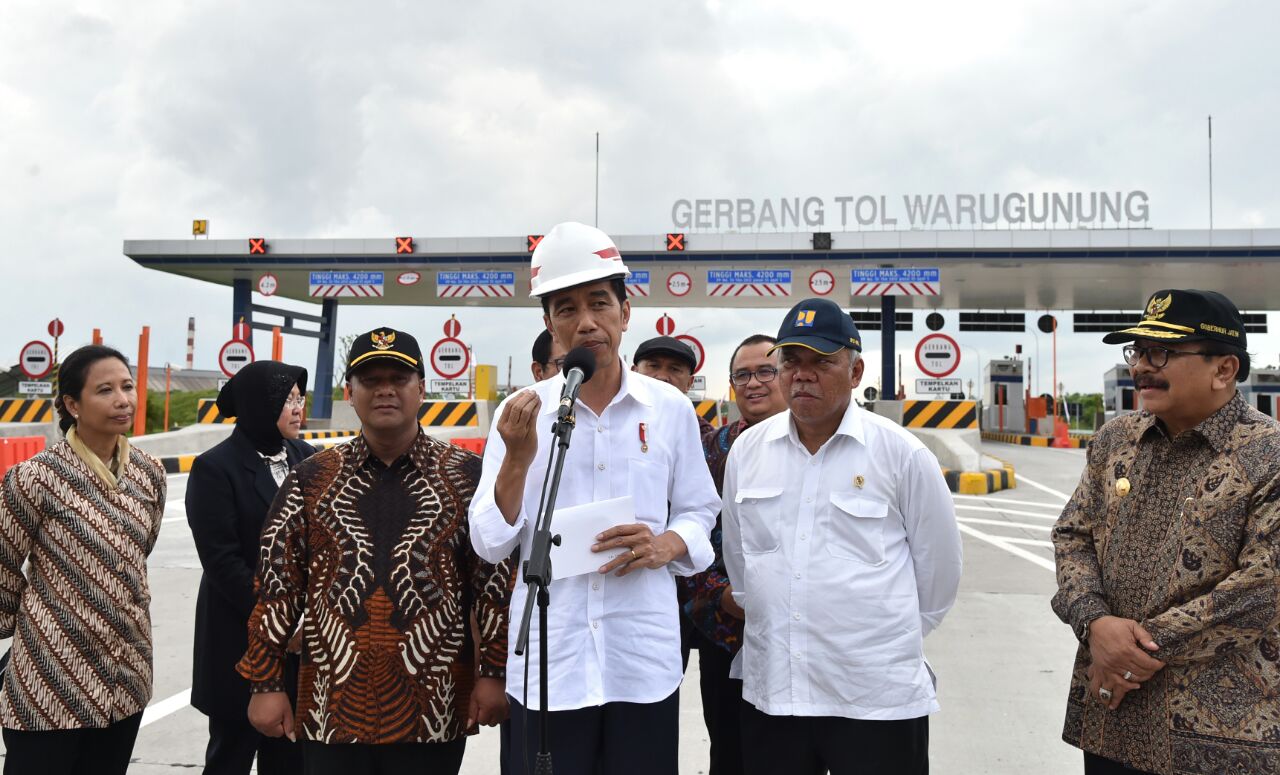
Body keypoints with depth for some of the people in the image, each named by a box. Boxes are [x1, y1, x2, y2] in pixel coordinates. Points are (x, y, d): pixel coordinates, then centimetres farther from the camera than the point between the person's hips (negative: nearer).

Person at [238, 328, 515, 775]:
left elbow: (496, 581, -1)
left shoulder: (467, 477, -1)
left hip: (435, 710, -1)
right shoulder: (311, 480, 4)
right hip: (330, 709, 2)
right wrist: (265, 683, 2)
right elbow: (277, 585, 5)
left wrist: (494, 673, -4)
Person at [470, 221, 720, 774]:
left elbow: (699, 515, 9)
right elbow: (489, 543, -2)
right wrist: (517, 460, -18)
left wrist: (666, 545, -12)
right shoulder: (520, 412, 0)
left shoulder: (671, 408, 2)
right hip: (547, 665, 0)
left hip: (644, 661, 1)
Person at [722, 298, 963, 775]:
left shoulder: (902, 453, -6)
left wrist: (896, 636, 11)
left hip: (878, 699, -3)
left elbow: (938, 565, 3)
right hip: (770, 691, 3)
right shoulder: (746, 450, 3)